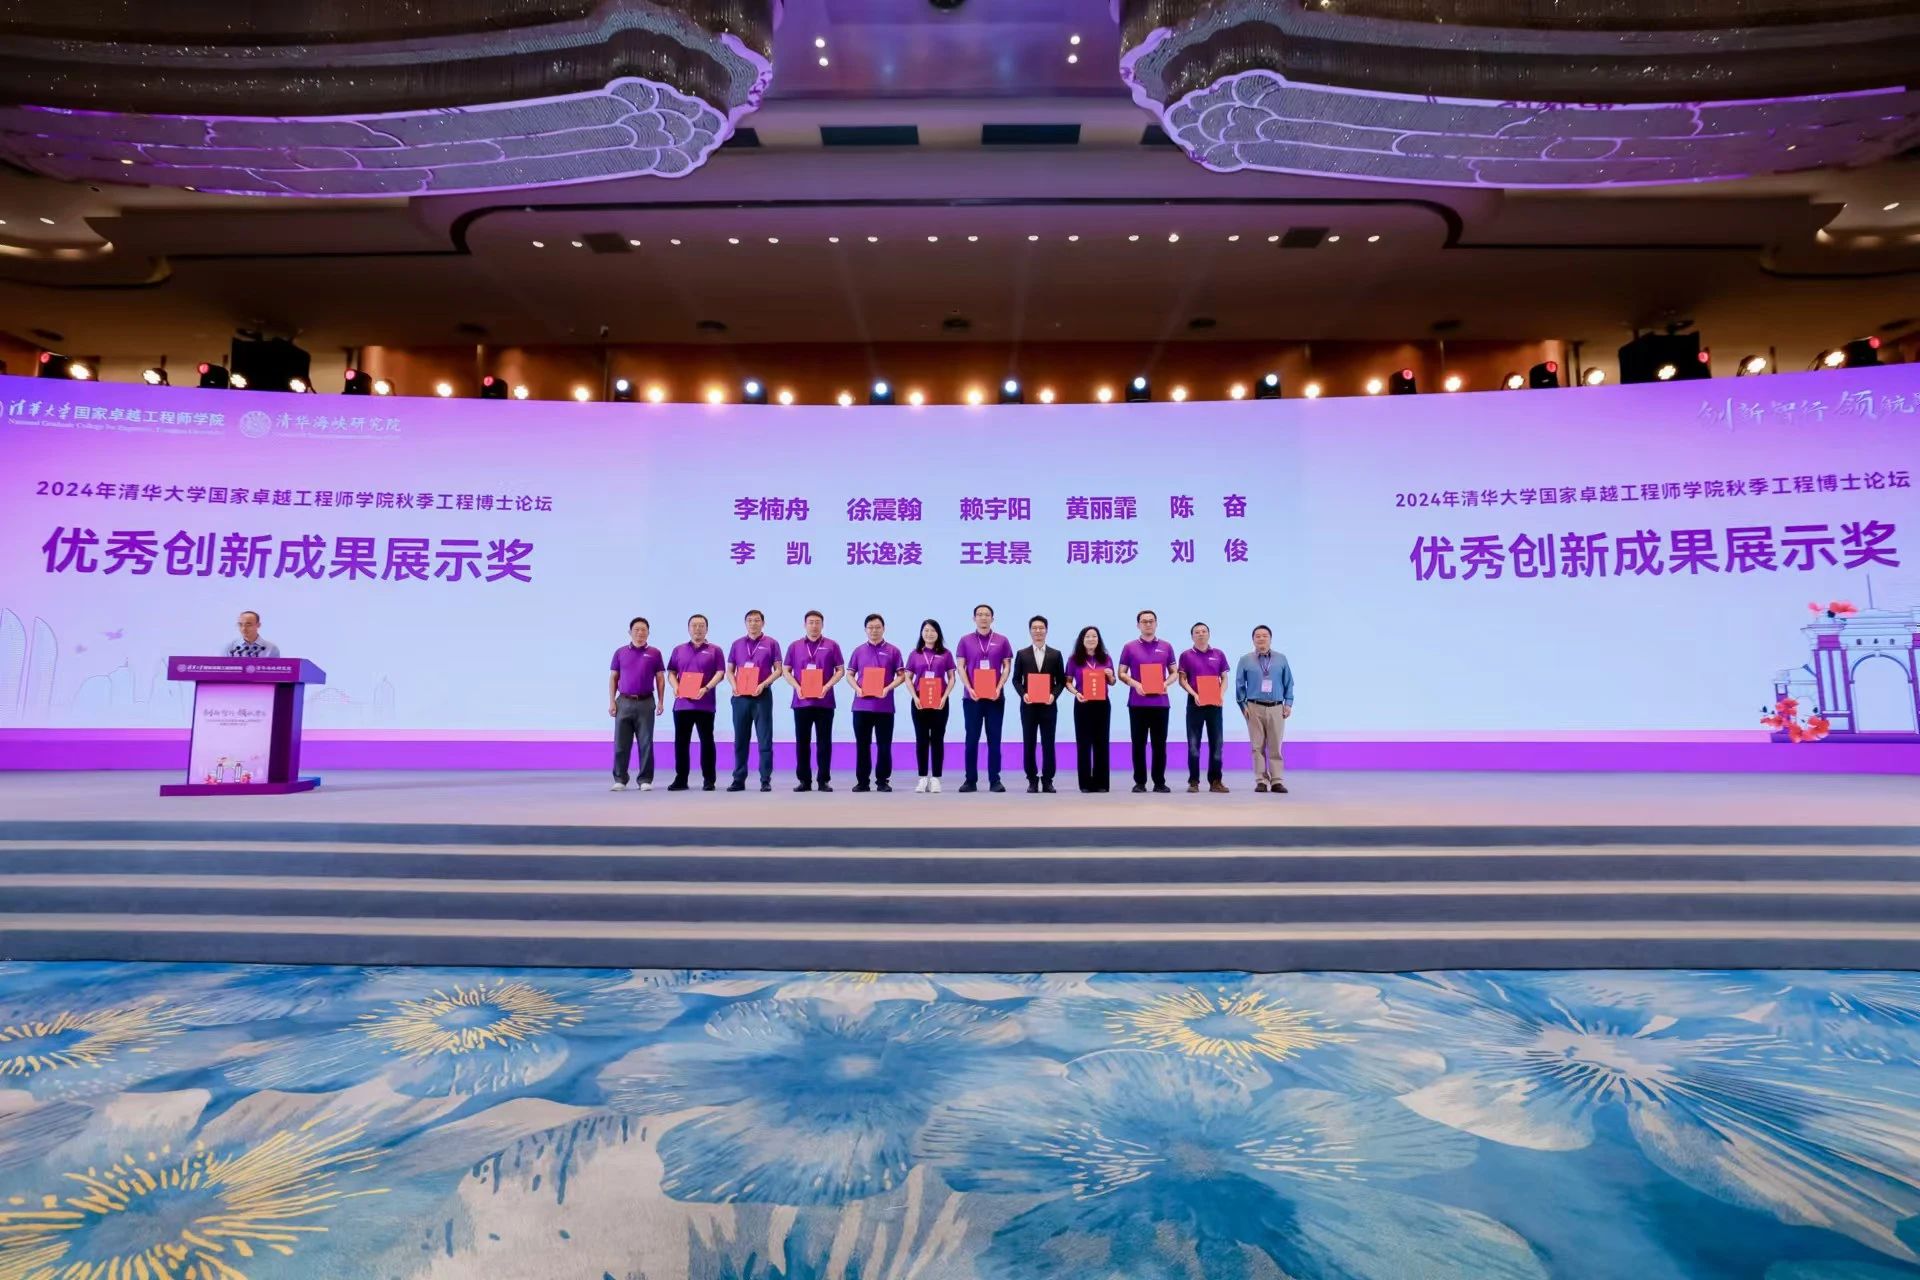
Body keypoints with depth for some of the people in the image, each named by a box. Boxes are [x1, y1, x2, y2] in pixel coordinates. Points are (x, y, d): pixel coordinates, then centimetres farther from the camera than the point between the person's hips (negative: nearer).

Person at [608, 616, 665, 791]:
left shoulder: (654, 653, 5)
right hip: (624, 702, 1)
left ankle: (645, 780, 9)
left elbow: (660, 679, 6)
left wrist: (661, 701, -2)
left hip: (646, 703, -1)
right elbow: (613, 678, 9)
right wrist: (612, 702, 1)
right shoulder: (620, 652, 8)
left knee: (646, 743, 2)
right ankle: (620, 779, 11)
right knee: (621, 743, 2)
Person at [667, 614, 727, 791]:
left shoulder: (715, 650, 5)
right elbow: (671, 672, 13)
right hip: (682, 703, 3)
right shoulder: (679, 650, 15)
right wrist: (675, 687, -7)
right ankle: (680, 779, 11)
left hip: (705, 704, -3)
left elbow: (720, 673, -2)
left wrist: (706, 688, -17)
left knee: (706, 741, 1)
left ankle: (708, 780, 6)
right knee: (681, 742, 4)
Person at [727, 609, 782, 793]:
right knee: (740, 740, 6)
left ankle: (766, 780, 3)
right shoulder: (737, 644, 11)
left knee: (765, 739, -2)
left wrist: (763, 684, -14)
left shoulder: (771, 643, 3)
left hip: (762, 696, -3)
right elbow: (729, 670, 13)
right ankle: (738, 779, 12)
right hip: (740, 697, 3)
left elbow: (778, 670, 0)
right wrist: (734, 686, -7)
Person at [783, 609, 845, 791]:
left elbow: (840, 670, 2)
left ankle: (824, 780, 8)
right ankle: (804, 780, 11)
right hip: (801, 701, 1)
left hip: (824, 701, -1)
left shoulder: (832, 646, 4)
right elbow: (785, 671, 8)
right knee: (801, 742, 4)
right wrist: (797, 687, -9)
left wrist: (827, 686, -12)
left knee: (824, 742, 1)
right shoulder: (795, 646, 8)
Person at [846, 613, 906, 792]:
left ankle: (883, 781, 11)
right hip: (861, 705, 2)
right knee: (862, 745, 5)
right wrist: (857, 689, -8)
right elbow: (850, 674, 11)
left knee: (884, 745, 2)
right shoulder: (859, 650, 10)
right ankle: (862, 781, 13)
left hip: (884, 705, -2)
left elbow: (901, 676, 2)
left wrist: (888, 689, -14)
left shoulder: (893, 651, 4)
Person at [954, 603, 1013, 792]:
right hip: (972, 697, 0)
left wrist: (999, 688, -10)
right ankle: (971, 780, 10)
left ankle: (995, 780, 8)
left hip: (995, 697, 0)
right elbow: (960, 667, 2)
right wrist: (969, 689, -11)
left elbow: (1006, 667, 4)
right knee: (971, 739, 3)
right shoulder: (965, 640, 4)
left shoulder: (1002, 640, 4)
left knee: (994, 740, 3)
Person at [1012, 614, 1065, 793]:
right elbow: (1016, 680, 6)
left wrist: (1053, 694, -11)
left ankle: (1047, 781, 9)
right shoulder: (1022, 654, 6)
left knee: (1048, 744, 1)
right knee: (1029, 744, 2)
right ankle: (1032, 780, 10)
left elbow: (1061, 681, 6)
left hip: (1048, 706, 0)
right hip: (1028, 706, 0)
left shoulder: (1055, 654, 6)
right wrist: (1023, 694, -12)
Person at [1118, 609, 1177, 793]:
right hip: (1137, 703, -1)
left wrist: (1166, 683, -9)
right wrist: (1135, 684, -14)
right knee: (1139, 744, 2)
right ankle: (1139, 782, 9)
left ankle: (1160, 782, 10)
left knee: (1160, 744, 3)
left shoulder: (1166, 647, 9)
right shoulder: (1129, 647, 4)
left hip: (1161, 702, 1)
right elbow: (1122, 674, 4)